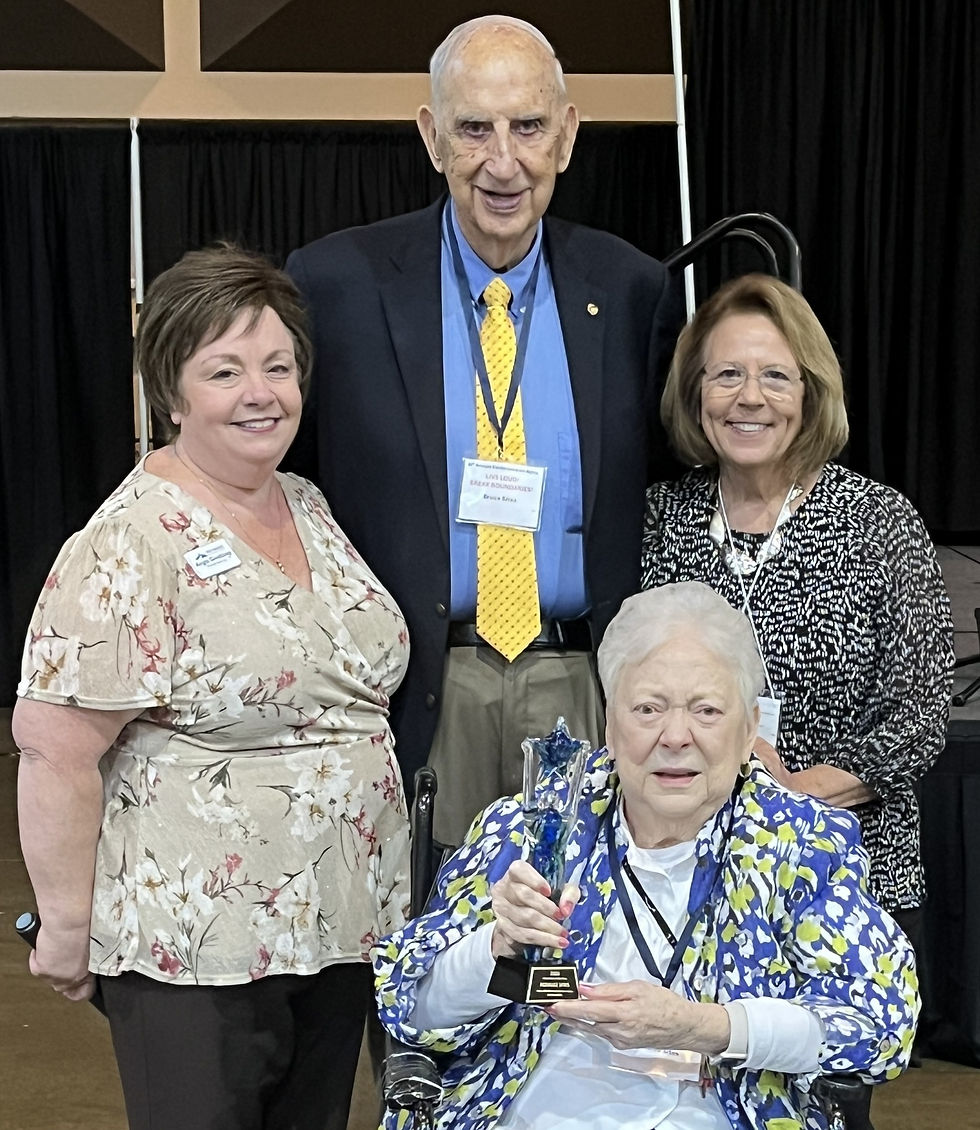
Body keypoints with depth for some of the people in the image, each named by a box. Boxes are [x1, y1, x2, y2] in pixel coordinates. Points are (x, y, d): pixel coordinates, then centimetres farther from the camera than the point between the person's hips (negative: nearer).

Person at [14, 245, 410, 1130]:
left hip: (342, 922, 7)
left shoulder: (311, 509, 6)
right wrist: (68, 931, -13)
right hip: (194, 951, -7)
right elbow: (55, 753, -17)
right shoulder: (131, 549, -17)